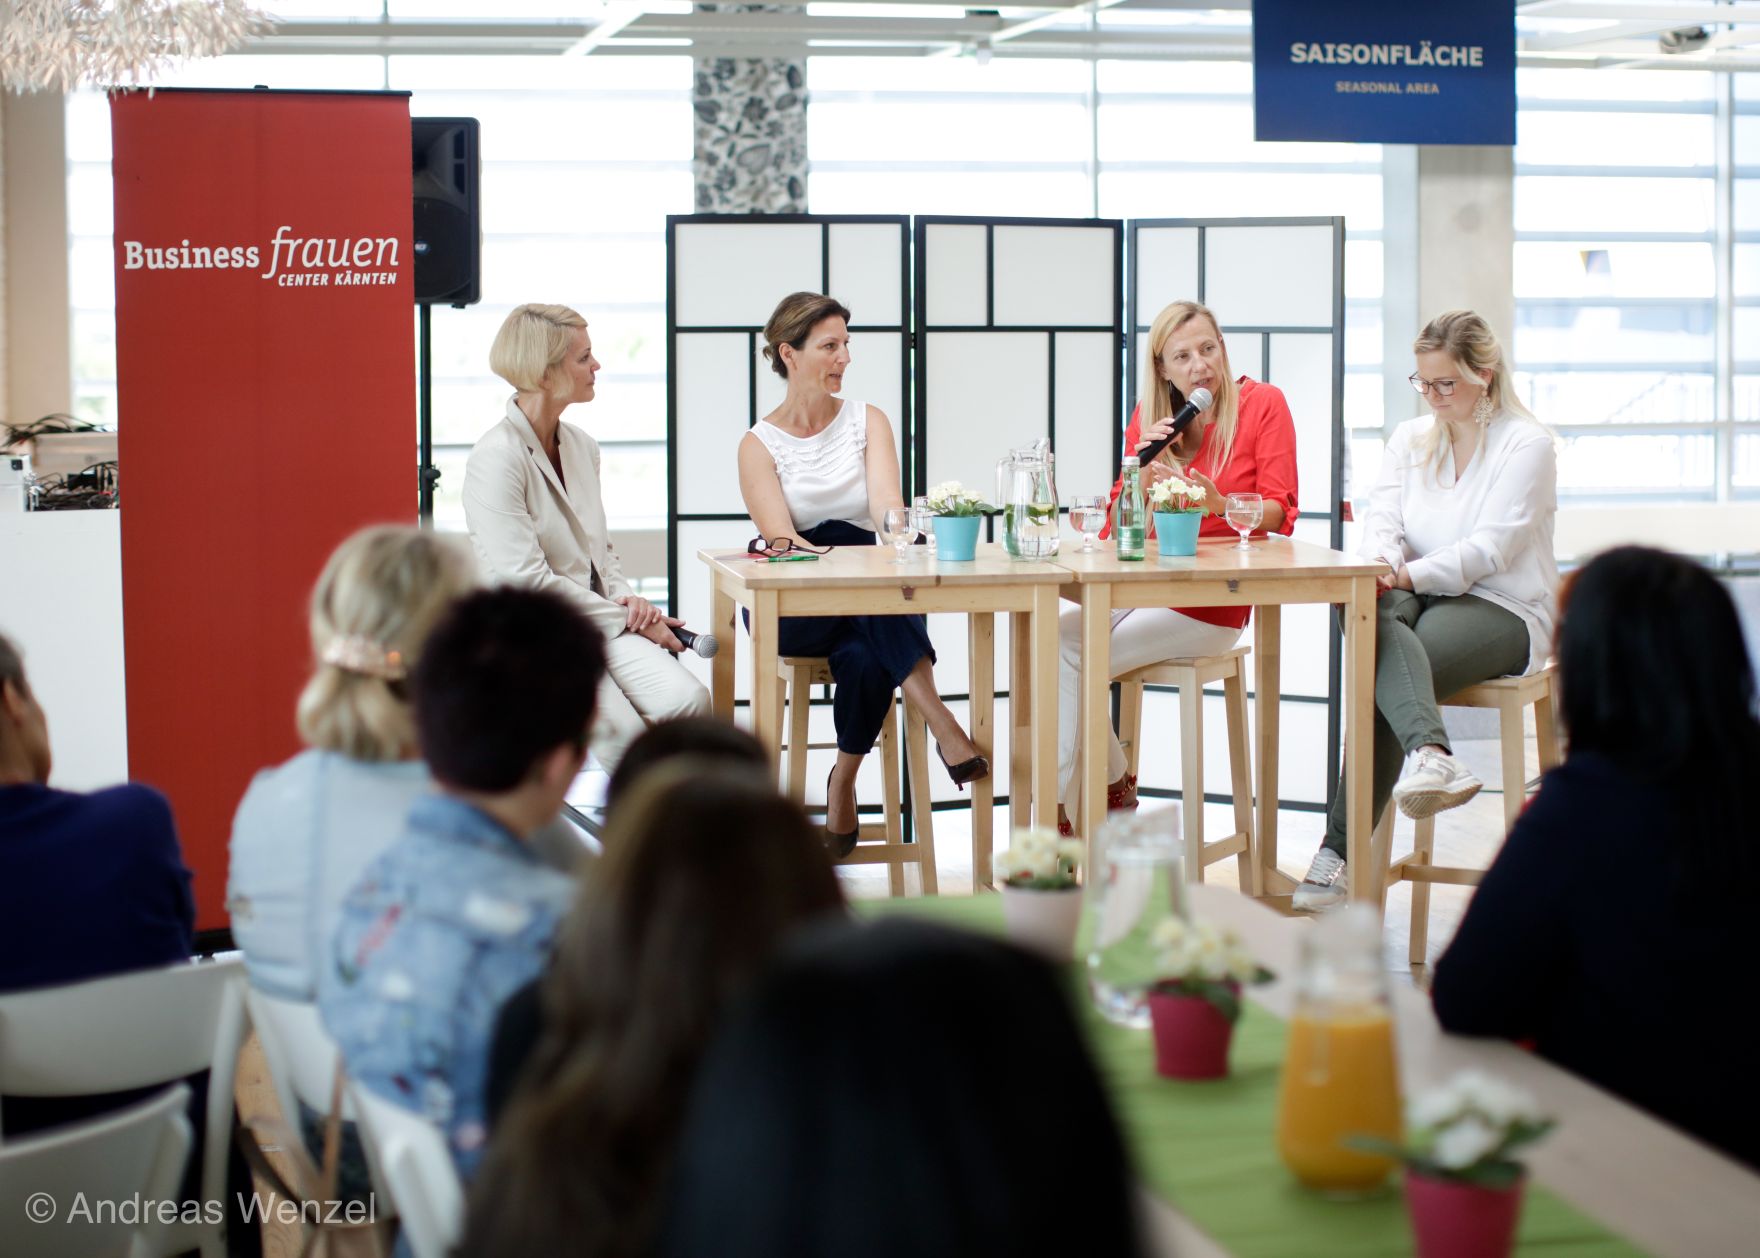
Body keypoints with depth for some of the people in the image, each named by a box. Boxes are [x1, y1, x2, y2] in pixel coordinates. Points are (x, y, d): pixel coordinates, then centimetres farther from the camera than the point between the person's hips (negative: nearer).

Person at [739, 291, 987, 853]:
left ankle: (843, 781, -22)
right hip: (792, 614, -2)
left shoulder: (867, 420, 9)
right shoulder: (760, 444, 2)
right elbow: (780, 539, -12)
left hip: (869, 607, 2)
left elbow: (887, 506, -9)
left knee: (864, 655, -35)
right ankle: (939, 722, -37)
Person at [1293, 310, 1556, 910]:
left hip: (1501, 609, -4)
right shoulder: (1409, 439, 19)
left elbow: (1490, 547, -12)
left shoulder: (1527, 444, 0)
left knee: (1380, 676, -34)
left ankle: (1340, 854, -43)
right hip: (1416, 598, 4)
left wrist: (1409, 574, -25)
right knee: (1380, 621, -37)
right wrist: (1381, 565, -20)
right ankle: (1433, 755, -62)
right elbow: (1383, 521, 5)